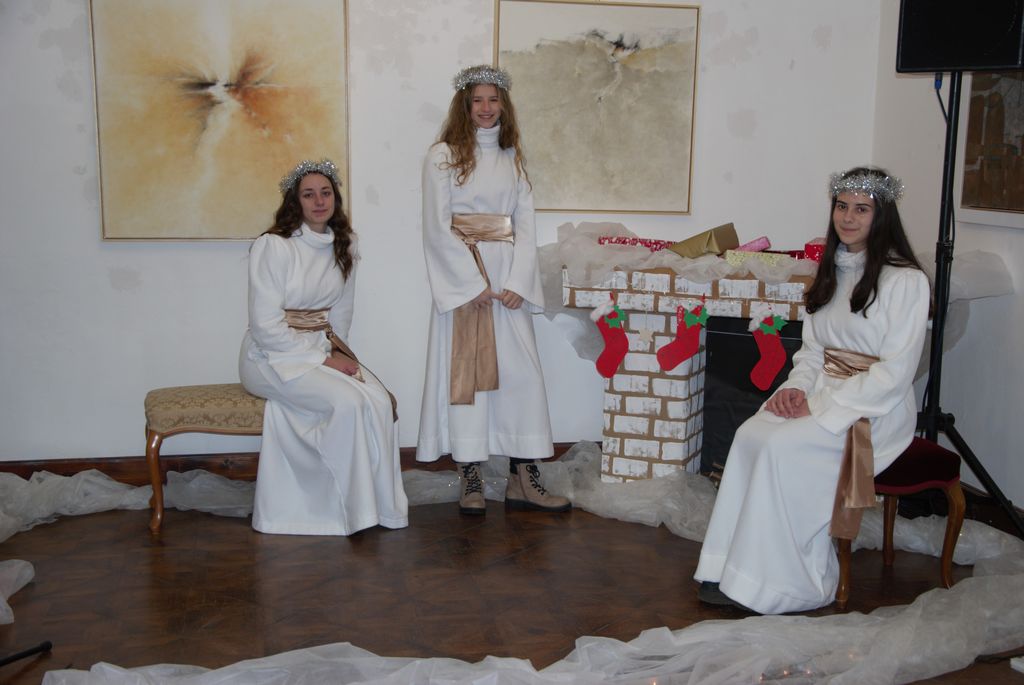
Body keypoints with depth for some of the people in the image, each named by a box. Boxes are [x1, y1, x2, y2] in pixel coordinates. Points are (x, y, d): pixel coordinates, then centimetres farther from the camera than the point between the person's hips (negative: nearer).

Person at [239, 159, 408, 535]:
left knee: (380, 401, -21)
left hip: (322, 348, 6)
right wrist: (323, 359, -17)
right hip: (273, 356, -6)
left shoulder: (343, 246, 8)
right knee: (348, 402, -29)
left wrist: (335, 348, -3)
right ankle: (353, 509, -12)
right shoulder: (272, 247, -13)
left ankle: (382, 504, -9)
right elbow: (266, 328, -16)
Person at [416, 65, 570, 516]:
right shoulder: (443, 156, 0)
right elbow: (437, 228, -7)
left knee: (520, 369, 0)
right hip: (461, 278, -4)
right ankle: (470, 479, 6)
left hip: (508, 279, 4)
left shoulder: (513, 159, 13)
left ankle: (523, 479, 6)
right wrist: (474, 284, -12)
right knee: (464, 371, -1)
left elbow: (525, 224, 7)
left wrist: (517, 283, -7)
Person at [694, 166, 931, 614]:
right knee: (750, 434, -21)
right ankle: (734, 572, -20)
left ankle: (795, 582, -15)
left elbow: (895, 371, -15)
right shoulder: (832, 271, 14)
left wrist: (822, 408, -19)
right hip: (822, 393, 6)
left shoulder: (906, 280, -9)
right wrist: (797, 387, -6)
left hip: (877, 410, -6)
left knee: (783, 446, -29)